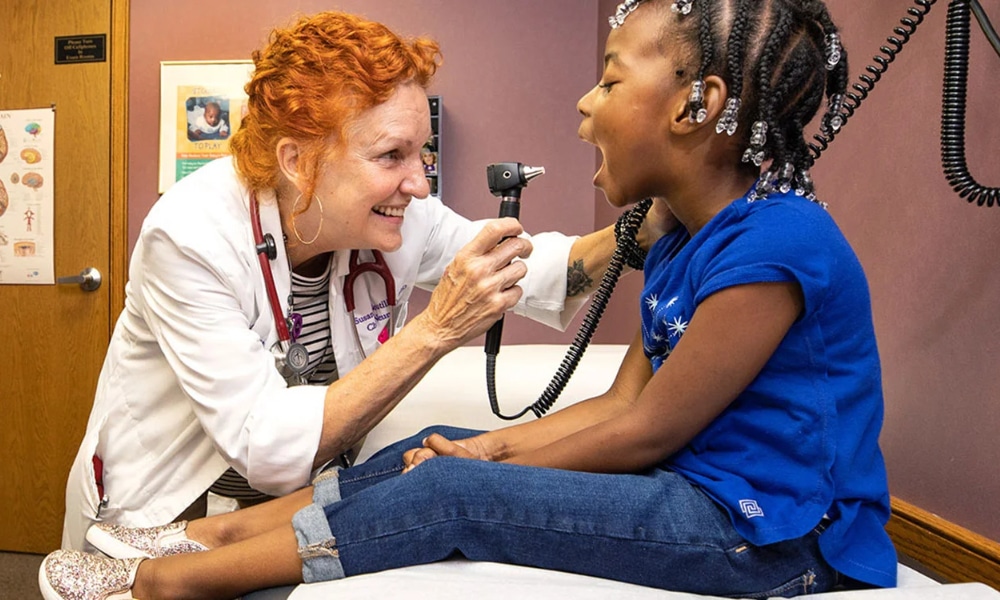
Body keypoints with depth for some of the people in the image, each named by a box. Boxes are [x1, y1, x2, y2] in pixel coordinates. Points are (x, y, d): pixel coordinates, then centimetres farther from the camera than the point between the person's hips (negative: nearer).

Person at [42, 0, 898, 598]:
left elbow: (645, 433, -18)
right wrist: (492, 448, -5)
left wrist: (483, 468, -7)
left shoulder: (776, 243, -21)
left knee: (450, 494, -17)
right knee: (447, 449, -1)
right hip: (699, 494, 8)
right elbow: (622, 402, 8)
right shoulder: (680, 246, 10)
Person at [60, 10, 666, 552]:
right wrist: (434, 329, -37)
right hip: (160, 512, -3)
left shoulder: (403, 217, -15)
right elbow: (267, 449, -31)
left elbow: (538, 273, -2)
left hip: (300, 495, 4)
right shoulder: (190, 238, -28)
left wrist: (636, 232, -20)